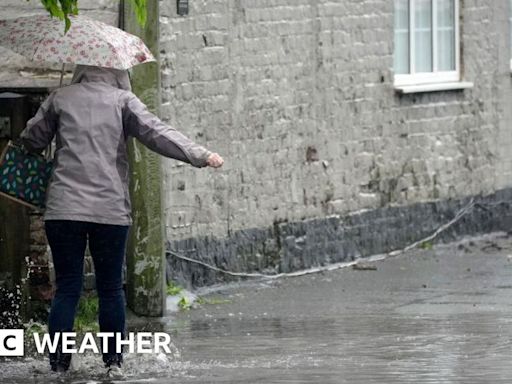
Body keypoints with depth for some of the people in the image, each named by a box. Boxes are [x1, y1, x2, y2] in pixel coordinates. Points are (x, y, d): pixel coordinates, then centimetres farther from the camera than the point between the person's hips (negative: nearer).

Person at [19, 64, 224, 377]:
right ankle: (114, 360, 13)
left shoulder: (60, 99, 7)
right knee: (111, 288, 11)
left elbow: (31, 140, 14)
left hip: (63, 209, 1)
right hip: (111, 209, -1)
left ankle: (59, 363, -2)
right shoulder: (123, 100, 3)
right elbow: (156, 133, -7)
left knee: (67, 288, 4)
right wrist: (200, 155, -11)